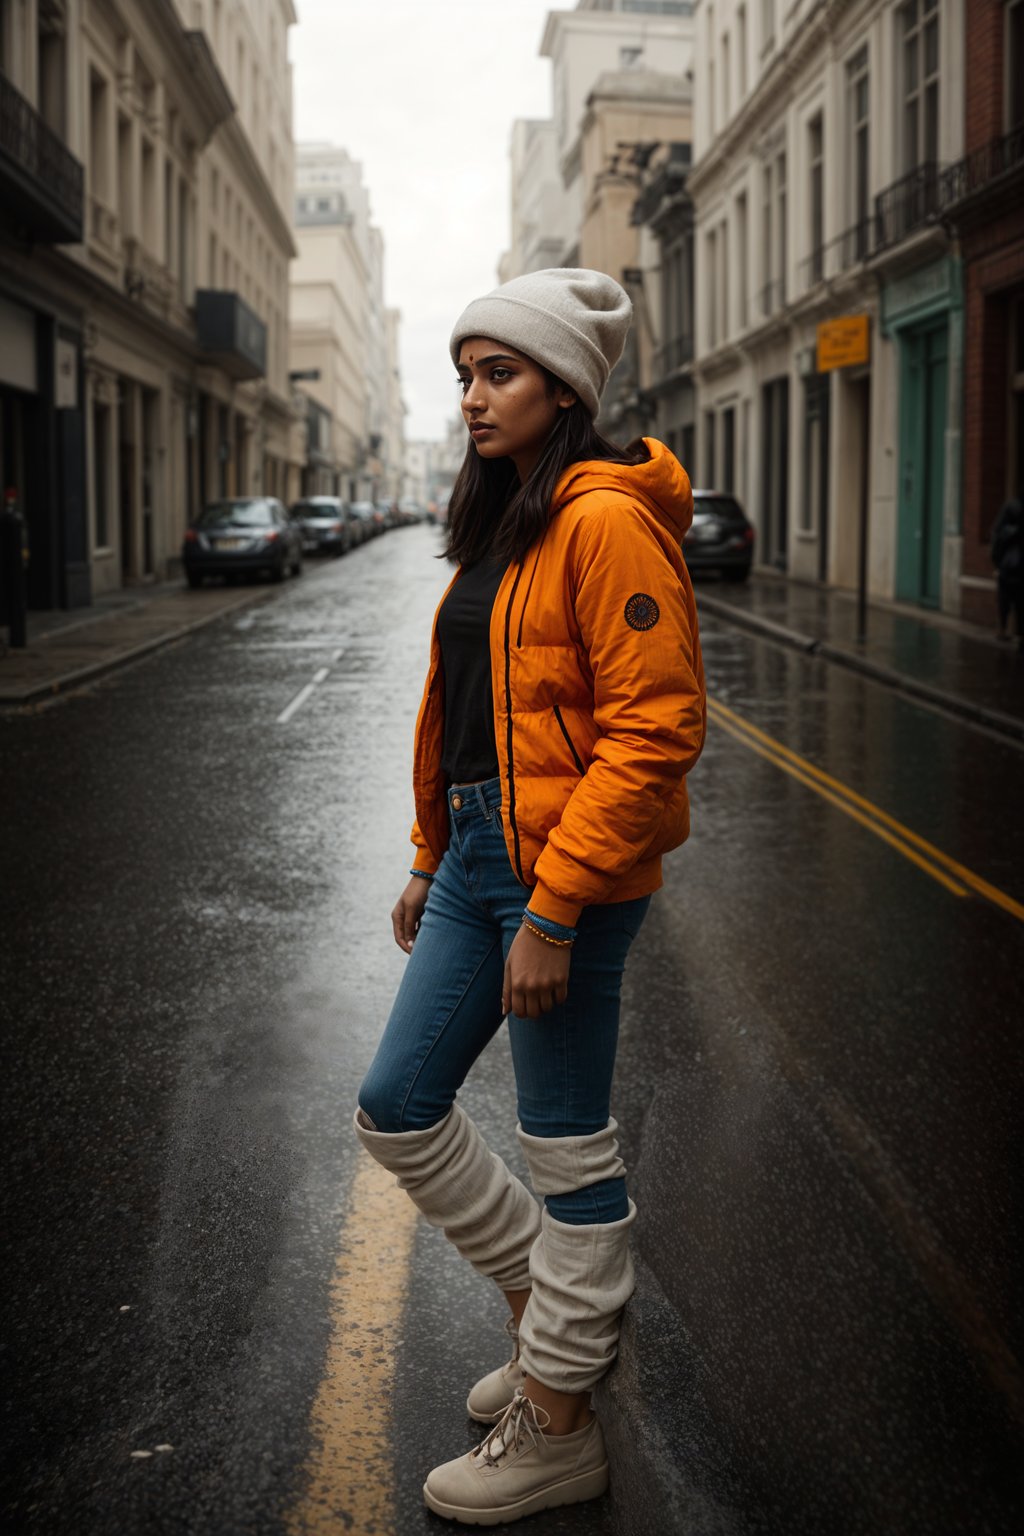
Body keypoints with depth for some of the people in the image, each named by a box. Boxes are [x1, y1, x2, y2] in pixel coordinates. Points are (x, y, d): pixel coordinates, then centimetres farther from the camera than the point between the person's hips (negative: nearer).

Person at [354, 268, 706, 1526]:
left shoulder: (607, 519, -15)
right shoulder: (503, 523, 14)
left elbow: (653, 728, -20)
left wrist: (553, 913, -21)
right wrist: (430, 864, 20)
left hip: (566, 875, -10)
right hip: (480, 858, 10)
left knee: (567, 1148, 5)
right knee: (398, 1107, 15)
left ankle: (557, 1430, 23)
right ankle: (549, 1307, 36)